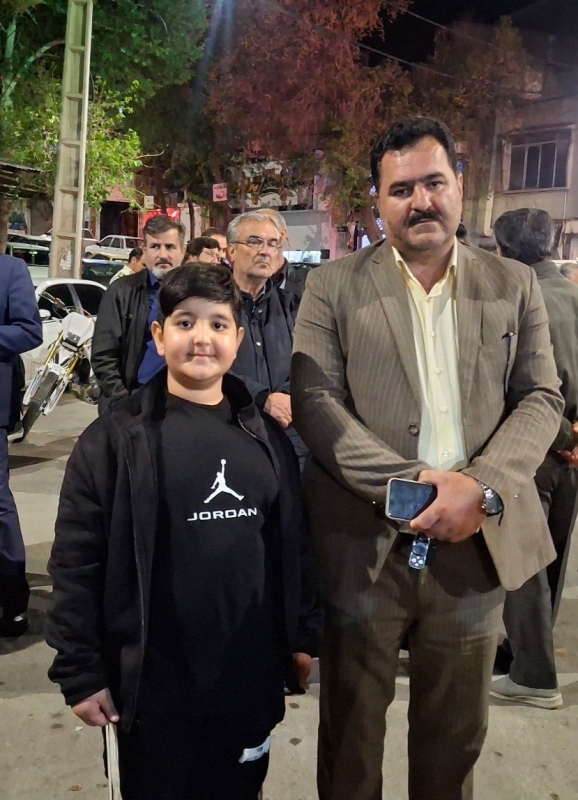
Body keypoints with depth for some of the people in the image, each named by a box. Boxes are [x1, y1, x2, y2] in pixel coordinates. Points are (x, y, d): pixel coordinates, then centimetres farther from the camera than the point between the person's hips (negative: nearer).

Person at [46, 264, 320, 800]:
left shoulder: (265, 434, 3)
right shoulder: (118, 436, -9)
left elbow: (293, 541, 7)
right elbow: (78, 559, -9)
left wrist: (303, 636, 8)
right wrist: (81, 672, -9)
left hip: (253, 672, 4)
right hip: (156, 679, -3)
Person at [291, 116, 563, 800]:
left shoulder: (514, 286, 8)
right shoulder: (333, 286, 1)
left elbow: (541, 399, 3)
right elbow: (314, 402, -7)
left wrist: (480, 490, -14)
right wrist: (409, 484, -17)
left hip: (476, 542, 2)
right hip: (364, 544, -1)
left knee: (455, 736, 18)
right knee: (350, 732, 16)